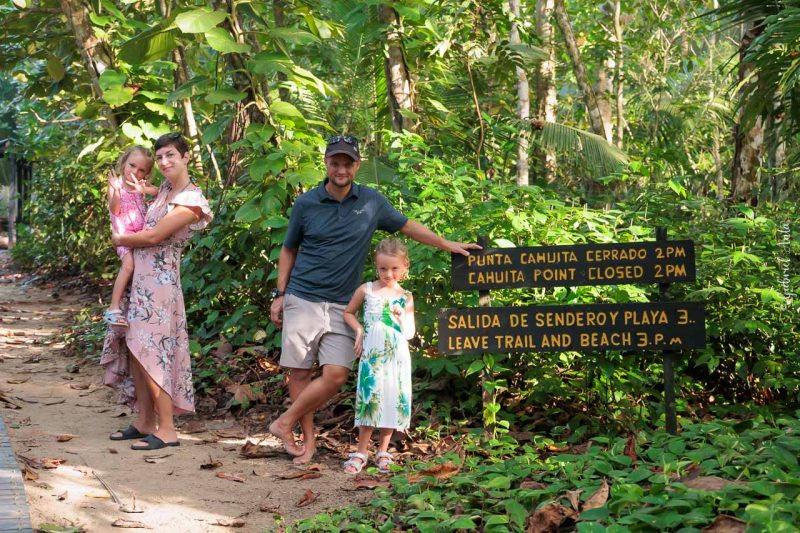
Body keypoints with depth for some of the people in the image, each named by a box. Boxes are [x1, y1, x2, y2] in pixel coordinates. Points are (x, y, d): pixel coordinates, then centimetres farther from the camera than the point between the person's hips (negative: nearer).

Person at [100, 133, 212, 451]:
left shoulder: (190, 200, -13)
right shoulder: (164, 189, 12)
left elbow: (154, 236, -15)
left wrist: (119, 239, -1)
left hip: (159, 279, -9)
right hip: (139, 276, 9)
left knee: (149, 352, -10)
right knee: (135, 350, 9)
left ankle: (166, 430, -6)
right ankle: (145, 422, 17)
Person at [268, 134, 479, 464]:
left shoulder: (372, 202, 4)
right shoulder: (306, 204, 1)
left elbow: (406, 226, 18)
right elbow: (289, 250, 11)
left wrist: (447, 244, 17)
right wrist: (280, 294, 6)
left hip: (342, 305, 1)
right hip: (302, 300, -1)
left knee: (336, 375, -10)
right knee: (298, 372, 0)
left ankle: (285, 423, 5)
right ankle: (308, 438, 15)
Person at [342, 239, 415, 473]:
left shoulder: (405, 298, 6)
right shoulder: (366, 290, 2)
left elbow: (409, 334, 6)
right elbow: (348, 312, 14)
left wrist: (402, 316, -12)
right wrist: (359, 330, -1)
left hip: (396, 357, 2)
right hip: (372, 354, -2)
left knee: (392, 401, 3)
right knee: (370, 400, -3)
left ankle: (383, 451, 16)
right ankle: (361, 452, 6)